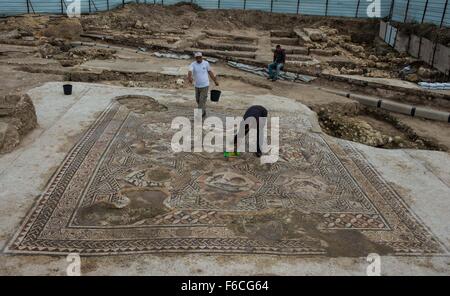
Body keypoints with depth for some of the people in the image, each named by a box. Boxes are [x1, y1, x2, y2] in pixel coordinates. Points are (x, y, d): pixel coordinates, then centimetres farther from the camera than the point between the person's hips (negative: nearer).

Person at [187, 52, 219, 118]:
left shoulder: (206, 63, -6)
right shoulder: (193, 64, -9)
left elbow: (210, 72, 7)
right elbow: (190, 72, -28)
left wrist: (215, 81, 13)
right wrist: (189, 78, -50)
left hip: (205, 86, -2)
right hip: (197, 86, 3)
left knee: (202, 101, -6)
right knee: (198, 100, 18)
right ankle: (203, 112, 40)